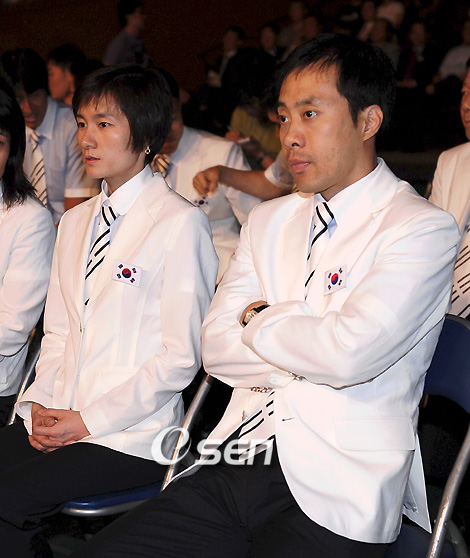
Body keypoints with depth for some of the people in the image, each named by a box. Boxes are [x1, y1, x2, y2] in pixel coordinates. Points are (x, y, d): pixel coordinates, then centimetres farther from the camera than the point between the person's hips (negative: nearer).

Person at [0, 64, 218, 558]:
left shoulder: (180, 223, -8)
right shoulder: (75, 222, 15)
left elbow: (181, 356, -10)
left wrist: (88, 421, -12)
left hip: (130, 436, -6)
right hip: (54, 422, 6)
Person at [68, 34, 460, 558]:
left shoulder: (423, 229, -5)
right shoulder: (268, 220, 16)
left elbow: (348, 354, -19)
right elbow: (216, 347, 8)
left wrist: (259, 319, -1)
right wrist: (311, 351, -7)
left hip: (334, 496, -5)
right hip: (233, 464, 6)